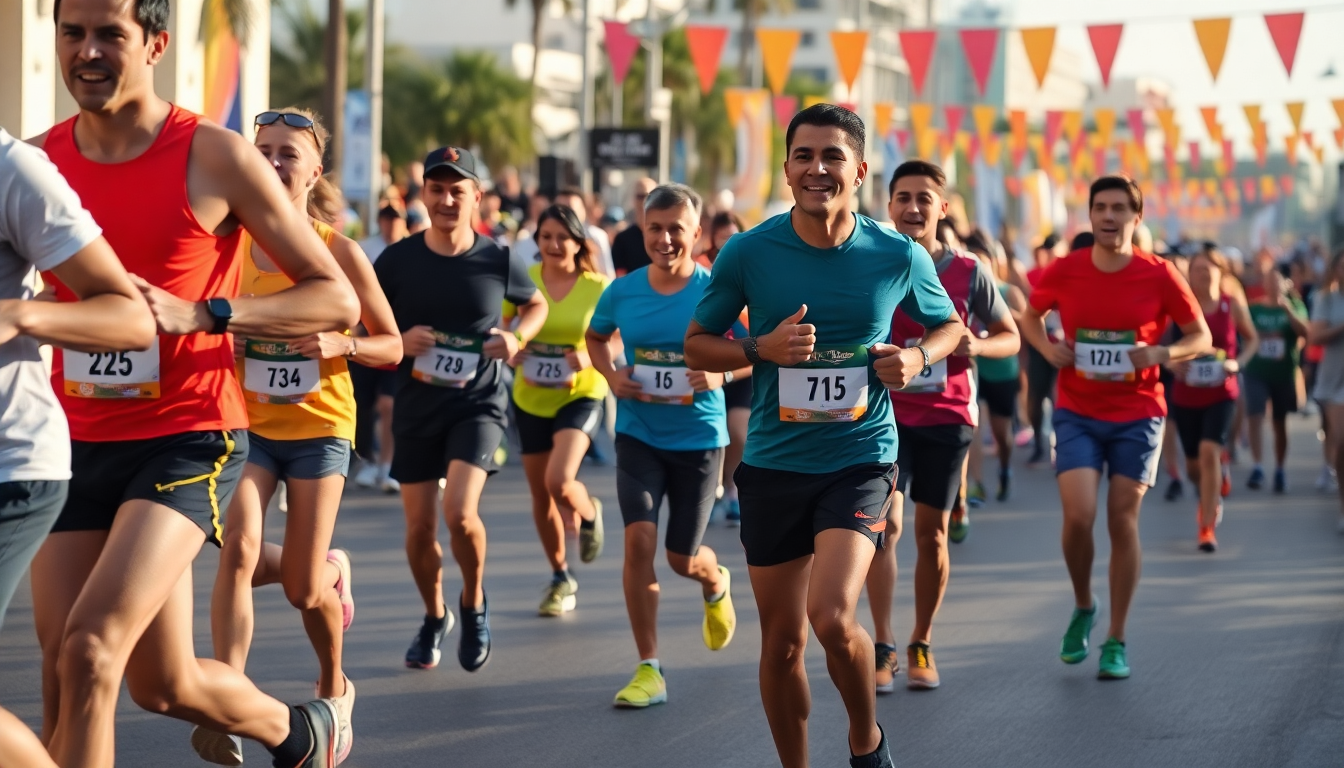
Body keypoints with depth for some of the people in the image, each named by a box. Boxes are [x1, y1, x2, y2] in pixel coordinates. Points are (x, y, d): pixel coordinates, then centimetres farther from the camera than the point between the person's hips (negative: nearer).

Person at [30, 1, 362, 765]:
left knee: (90, 650, -20)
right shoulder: (35, 160, 4)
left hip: (190, 440, -5)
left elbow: (337, 300, -6)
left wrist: (201, 314, -18)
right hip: (78, 442, 5)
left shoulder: (215, 158, -7)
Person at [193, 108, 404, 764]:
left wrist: (339, 345, -19)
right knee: (239, 548, -25)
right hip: (248, 424, 1)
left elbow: (392, 346, 0)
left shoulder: (339, 251, -7)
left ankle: (334, 690, 31)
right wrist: (220, 340, -12)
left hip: (319, 427, -1)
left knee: (302, 589, 0)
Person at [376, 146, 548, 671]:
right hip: (415, 407, 2)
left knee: (460, 511, -21)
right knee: (420, 528, 5)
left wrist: (518, 338, -6)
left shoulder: (499, 262, -5)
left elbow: (536, 304, 15)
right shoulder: (396, 261, -5)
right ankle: (434, 616, 33)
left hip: (478, 404, -2)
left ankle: (474, 604, 8)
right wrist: (399, 342, -15)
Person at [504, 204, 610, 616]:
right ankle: (561, 578, 30)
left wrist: (590, 356, -21)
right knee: (541, 495, 10)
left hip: (580, 395, -3)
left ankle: (589, 513, 14)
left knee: (559, 481, -23)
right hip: (531, 398, 3)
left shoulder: (598, 287, -8)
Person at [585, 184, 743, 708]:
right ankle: (648, 670, -6)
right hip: (638, 434, 1)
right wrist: (611, 375, -2)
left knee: (682, 557, 9)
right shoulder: (622, 291, -2)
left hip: (698, 437, -1)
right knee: (639, 538, -15)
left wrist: (720, 375, -21)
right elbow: (596, 337, 17)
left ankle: (716, 584, 50)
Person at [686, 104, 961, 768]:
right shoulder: (749, 252, -5)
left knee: (832, 617, -21)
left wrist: (918, 358, -8)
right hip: (773, 464, 2)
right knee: (782, 642, 8)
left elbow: (948, 325, 14)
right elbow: (697, 344, 5)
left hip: (861, 458, -2)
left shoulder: (900, 257, -4)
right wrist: (762, 348, -14)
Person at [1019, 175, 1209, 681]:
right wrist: (1047, 347, -6)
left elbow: (1201, 336, 2)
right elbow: (1030, 315, 14)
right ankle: (1083, 607, 15)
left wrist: (1161, 353, -17)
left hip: (1136, 416, 0)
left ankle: (1116, 641, 12)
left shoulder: (1159, 276, -7)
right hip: (1077, 415, 0)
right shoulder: (1064, 272, -4)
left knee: (1122, 521, 1)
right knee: (1078, 515, -14)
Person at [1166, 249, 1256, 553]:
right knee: (1193, 462, 12)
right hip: (1186, 394, 2)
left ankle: (1207, 527, -14)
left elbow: (1252, 339, 10)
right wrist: (1171, 362, -17)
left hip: (1221, 393, -2)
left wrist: (1238, 362, -8)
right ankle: (1210, 497, 47)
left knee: (1209, 451, -20)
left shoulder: (1233, 305, -4)